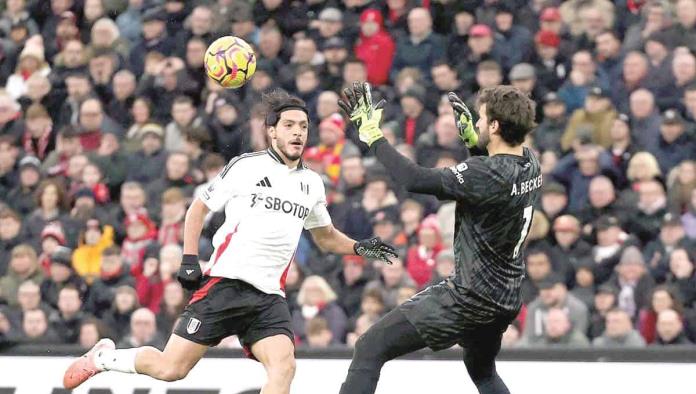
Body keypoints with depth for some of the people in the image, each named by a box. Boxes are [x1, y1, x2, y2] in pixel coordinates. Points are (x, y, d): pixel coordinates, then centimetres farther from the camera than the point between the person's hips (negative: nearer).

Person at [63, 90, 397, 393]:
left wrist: (358, 248, 9)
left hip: (269, 295, 4)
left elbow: (326, 237, 28)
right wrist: (189, 260, -1)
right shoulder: (245, 167, 0)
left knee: (284, 365, -22)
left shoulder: (312, 183, 14)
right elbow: (198, 208, 8)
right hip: (225, 282, -4)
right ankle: (102, 357, 21)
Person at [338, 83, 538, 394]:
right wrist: (471, 140, 19)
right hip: (507, 297, 9)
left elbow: (416, 180, -26)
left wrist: (372, 136, -17)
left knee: (370, 349, -8)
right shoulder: (530, 164, 2)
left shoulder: (487, 174, -23)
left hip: (471, 295, -9)